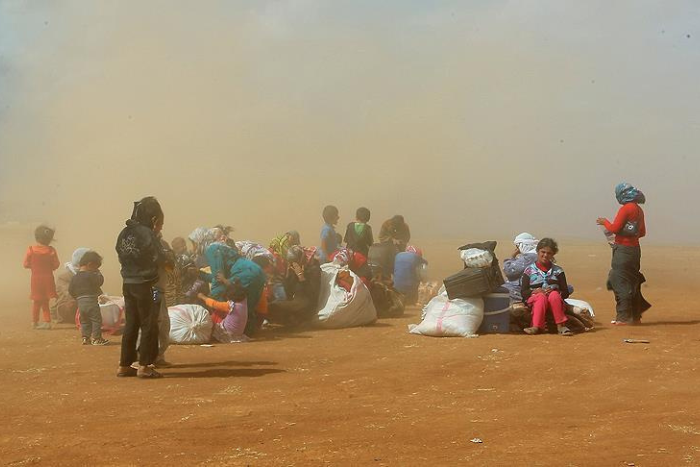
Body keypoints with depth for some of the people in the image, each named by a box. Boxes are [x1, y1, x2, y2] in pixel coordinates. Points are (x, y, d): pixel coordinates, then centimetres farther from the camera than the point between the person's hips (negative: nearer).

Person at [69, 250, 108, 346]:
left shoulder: (75, 277, 9)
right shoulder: (90, 275, -13)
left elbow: (71, 290, 12)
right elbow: (100, 281, -13)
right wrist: (98, 273, 0)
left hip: (80, 303, 7)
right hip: (92, 302, -7)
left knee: (84, 321, 16)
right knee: (96, 320, 0)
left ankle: (85, 337, 15)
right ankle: (96, 338, 0)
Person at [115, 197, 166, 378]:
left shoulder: (125, 232, 9)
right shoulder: (146, 234, -14)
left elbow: (121, 256, 13)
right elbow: (158, 259, -12)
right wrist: (156, 234, -3)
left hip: (128, 284, 7)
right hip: (145, 284, -7)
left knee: (131, 324, 14)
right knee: (149, 325, 1)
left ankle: (124, 365, 17)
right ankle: (144, 366, 0)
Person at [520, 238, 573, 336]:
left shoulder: (557, 270, 14)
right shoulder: (529, 270, 10)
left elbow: (566, 293, 7)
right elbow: (523, 292, 3)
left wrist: (554, 290, -13)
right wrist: (534, 291, -18)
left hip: (554, 301, 1)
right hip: (534, 300, -1)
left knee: (554, 295, -34)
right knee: (541, 297, -35)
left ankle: (561, 325, -39)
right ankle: (536, 326, -49)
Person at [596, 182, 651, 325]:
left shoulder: (626, 209, -14)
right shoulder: (639, 210, 13)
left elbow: (614, 228, -16)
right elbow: (642, 232, 20)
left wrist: (605, 222, 1)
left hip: (623, 249, -9)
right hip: (635, 248, 9)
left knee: (620, 283, -5)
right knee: (632, 283, 15)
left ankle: (623, 317, -6)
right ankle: (635, 316, 21)